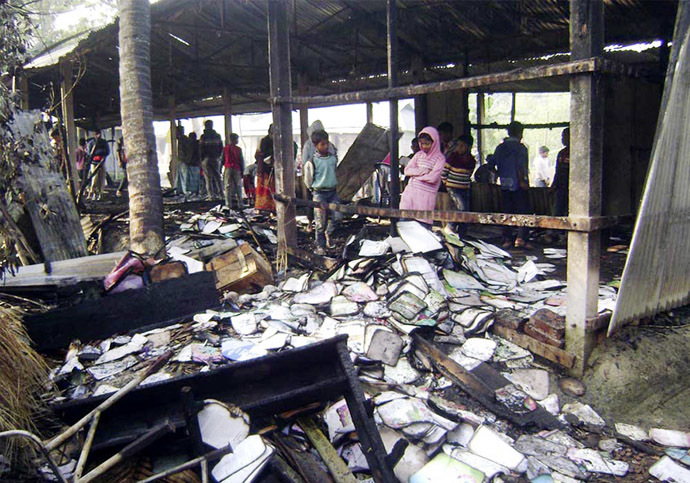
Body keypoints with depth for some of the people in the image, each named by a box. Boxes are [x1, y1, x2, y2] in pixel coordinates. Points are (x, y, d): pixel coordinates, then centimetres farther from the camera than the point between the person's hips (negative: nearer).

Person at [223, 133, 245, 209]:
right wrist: (242, 171, 5)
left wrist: (221, 170, 18)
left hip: (227, 169, 1)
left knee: (228, 187, 3)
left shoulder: (225, 148, 4)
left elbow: (222, 160, 8)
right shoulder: (238, 149, -2)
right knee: (238, 187, 6)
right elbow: (241, 161, -1)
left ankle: (229, 204, -3)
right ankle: (240, 204, 5)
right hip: (237, 169, -1)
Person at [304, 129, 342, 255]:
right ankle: (320, 246, 12)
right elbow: (308, 180, 0)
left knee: (338, 216, -7)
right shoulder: (312, 162, -12)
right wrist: (314, 189, 8)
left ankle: (328, 233, 22)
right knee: (320, 222, -2)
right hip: (319, 193, -4)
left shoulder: (333, 158, 3)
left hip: (333, 191, 4)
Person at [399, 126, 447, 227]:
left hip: (426, 195, -4)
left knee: (423, 223, -5)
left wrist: (415, 173, -3)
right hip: (410, 192, 4)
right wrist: (424, 171, -8)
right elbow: (407, 170, 3)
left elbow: (432, 178, -14)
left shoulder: (440, 158, -2)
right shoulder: (419, 155, 14)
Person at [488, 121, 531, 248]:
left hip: (504, 185, 6)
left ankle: (507, 239, 11)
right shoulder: (520, 147, -9)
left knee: (507, 212, 11)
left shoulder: (500, 147, 9)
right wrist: (522, 181, -14)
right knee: (523, 211, 0)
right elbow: (520, 166, -19)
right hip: (518, 185, -6)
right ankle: (520, 238, -11)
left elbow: (491, 164, 10)